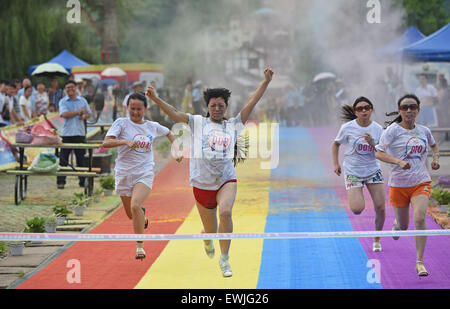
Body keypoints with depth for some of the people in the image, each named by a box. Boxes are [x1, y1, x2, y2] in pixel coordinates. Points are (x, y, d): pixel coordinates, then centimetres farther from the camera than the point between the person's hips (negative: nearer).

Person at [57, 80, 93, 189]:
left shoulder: (82, 100, 12)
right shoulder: (63, 101, 3)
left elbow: (89, 114, 14)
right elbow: (64, 114, -12)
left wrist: (84, 116, -8)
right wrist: (78, 111, -9)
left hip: (80, 132, 2)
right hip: (67, 134, -2)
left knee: (81, 158, 5)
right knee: (63, 159, -4)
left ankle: (83, 181, 11)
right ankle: (60, 181, -2)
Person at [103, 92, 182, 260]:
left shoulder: (153, 126, 5)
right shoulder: (122, 123, -4)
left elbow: (169, 133, 27)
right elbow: (106, 143, -17)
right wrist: (125, 141, -31)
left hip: (144, 174, -1)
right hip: (124, 173, 1)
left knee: (135, 206, -24)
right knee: (131, 214, 12)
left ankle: (140, 246, -14)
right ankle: (142, 215, 51)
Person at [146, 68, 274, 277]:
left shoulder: (233, 125, 10)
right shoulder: (197, 122, 7)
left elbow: (251, 103, 7)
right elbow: (174, 113, -1)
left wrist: (266, 82, 0)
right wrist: (155, 99, -15)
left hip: (226, 180, 0)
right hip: (202, 183, 0)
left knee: (225, 212, -29)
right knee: (210, 231, 7)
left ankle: (224, 259, -18)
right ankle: (206, 239, 48)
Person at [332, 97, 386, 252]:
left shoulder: (377, 129, -4)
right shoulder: (347, 128, -9)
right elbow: (336, 144, 8)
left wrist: (372, 143, -21)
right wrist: (336, 164, 0)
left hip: (373, 171, 2)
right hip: (353, 172, -2)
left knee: (380, 208, -3)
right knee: (357, 209, -17)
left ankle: (377, 240, 18)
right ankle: (354, 198, 21)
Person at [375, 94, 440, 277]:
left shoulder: (424, 131, 5)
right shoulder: (393, 130, -8)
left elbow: (434, 145, 27)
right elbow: (379, 153, -16)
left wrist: (436, 157, 6)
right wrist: (399, 162, -29)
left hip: (421, 183, 1)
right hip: (398, 184, -1)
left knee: (419, 218, -22)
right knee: (403, 227, 10)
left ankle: (420, 262, -14)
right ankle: (397, 224, 51)